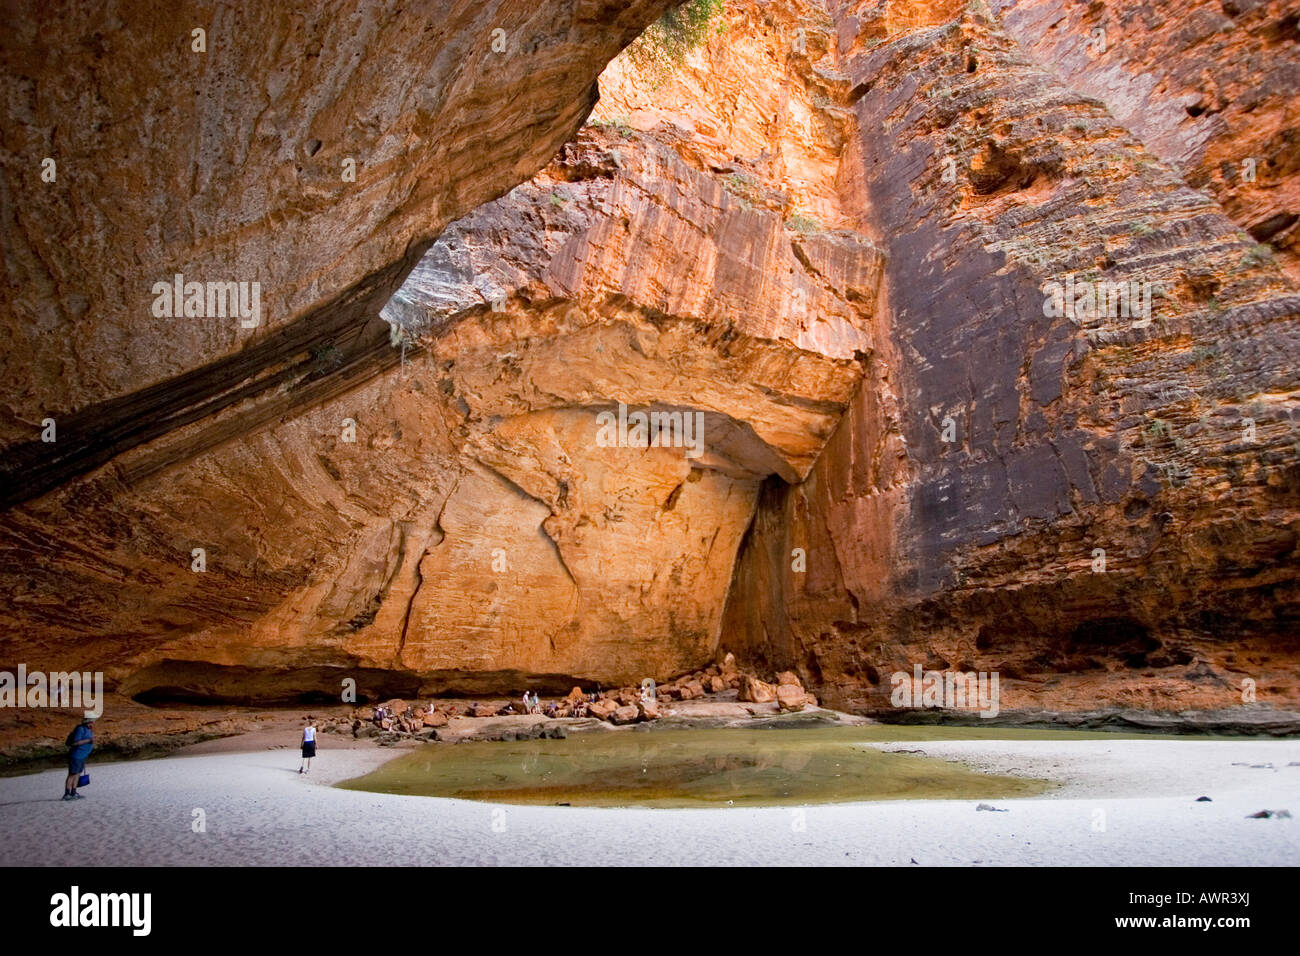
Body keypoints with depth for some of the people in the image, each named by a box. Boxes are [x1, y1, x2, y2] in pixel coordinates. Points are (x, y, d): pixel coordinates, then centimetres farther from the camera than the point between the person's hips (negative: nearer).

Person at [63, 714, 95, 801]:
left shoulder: (89, 730, 12)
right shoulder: (80, 729, -16)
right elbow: (75, 743, -22)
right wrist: (88, 740, -24)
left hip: (82, 756, 9)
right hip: (76, 755, -9)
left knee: (77, 774, 12)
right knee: (72, 774, -6)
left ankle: (73, 793, 17)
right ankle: (67, 794, -3)